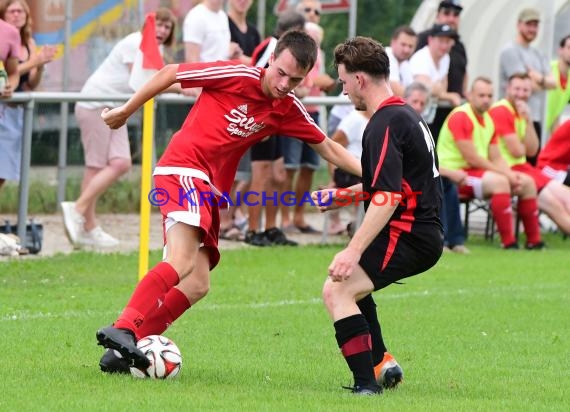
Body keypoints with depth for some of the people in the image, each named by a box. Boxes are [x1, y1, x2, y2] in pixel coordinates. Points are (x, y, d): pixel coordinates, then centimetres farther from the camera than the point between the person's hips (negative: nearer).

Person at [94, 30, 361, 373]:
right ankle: (123, 329, -40)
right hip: (184, 169, -8)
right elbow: (170, 74, -2)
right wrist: (126, 111, 6)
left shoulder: (289, 110, 9)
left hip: (210, 191, 8)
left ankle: (121, 352, -5)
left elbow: (329, 148, 22)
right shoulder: (238, 76, -10)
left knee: (197, 286, 0)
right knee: (183, 262, -29)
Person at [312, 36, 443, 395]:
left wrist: (354, 251, -30)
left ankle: (367, 383, -24)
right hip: (425, 232, 11)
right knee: (352, 281, 30)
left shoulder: (385, 125, -18)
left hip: (407, 234, -11)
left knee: (337, 291, -18)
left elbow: (388, 197, -27)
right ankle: (382, 363, 25)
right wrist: (343, 195, 34)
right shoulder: (407, 115, 15)